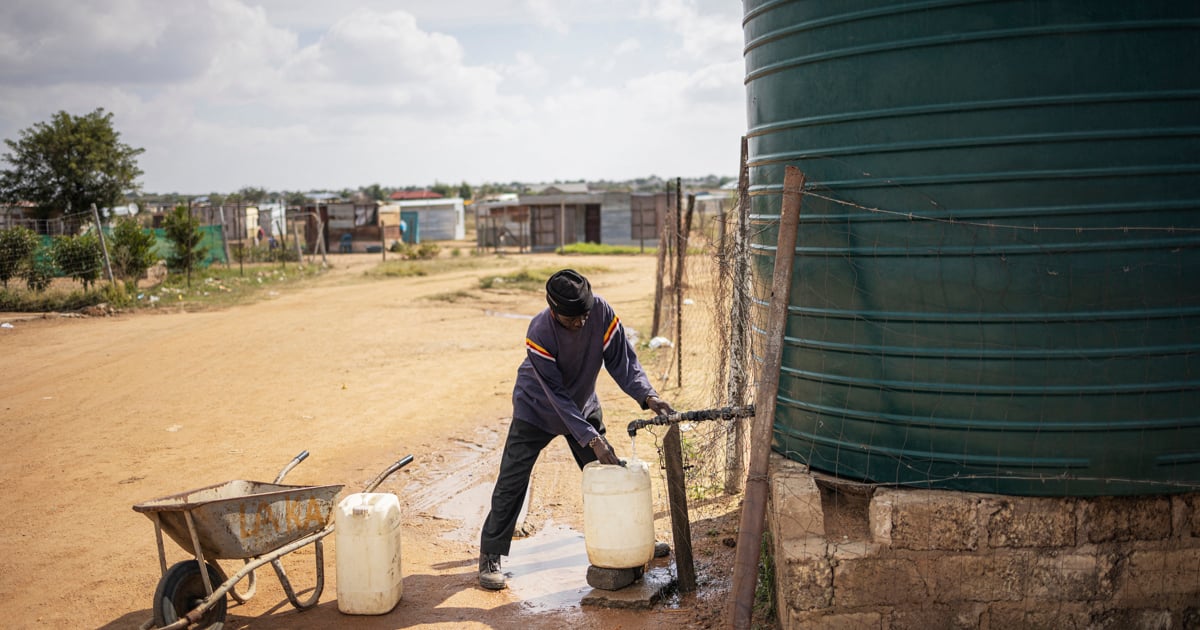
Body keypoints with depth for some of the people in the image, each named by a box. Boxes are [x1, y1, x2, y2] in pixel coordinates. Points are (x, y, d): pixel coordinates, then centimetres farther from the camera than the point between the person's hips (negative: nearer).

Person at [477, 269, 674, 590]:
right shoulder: (540, 332, -34)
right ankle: (490, 557, 4)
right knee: (511, 482, -7)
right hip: (537, 408, -4)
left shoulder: (602, 312, -25)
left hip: (583, 406, 4)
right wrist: (591, 439, -37)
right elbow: (556, 395, -32)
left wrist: (647, 396, -36)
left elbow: (622, 361, -19)